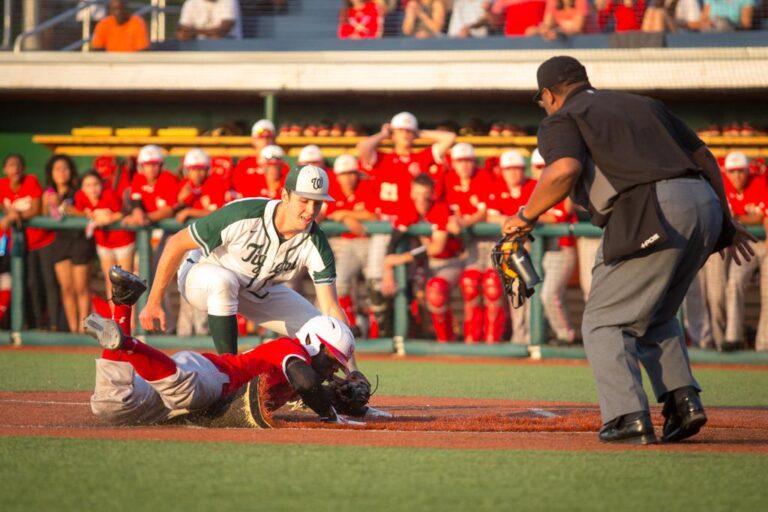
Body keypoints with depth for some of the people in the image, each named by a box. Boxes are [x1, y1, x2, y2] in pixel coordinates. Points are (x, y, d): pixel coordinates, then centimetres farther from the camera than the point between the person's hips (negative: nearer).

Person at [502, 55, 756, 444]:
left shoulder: (561, 120, 11)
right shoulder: (643, 104, 31)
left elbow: (565, 168, -12)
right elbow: (703, 156, 25)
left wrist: (526, 216, 0)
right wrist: (727, 220, 28)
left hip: (651, 214, -7)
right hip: (703, 204, 7)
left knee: (604, 323, 4)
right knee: (655, 317, 25)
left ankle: (627, 417, -12)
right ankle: (683, 400, 8)